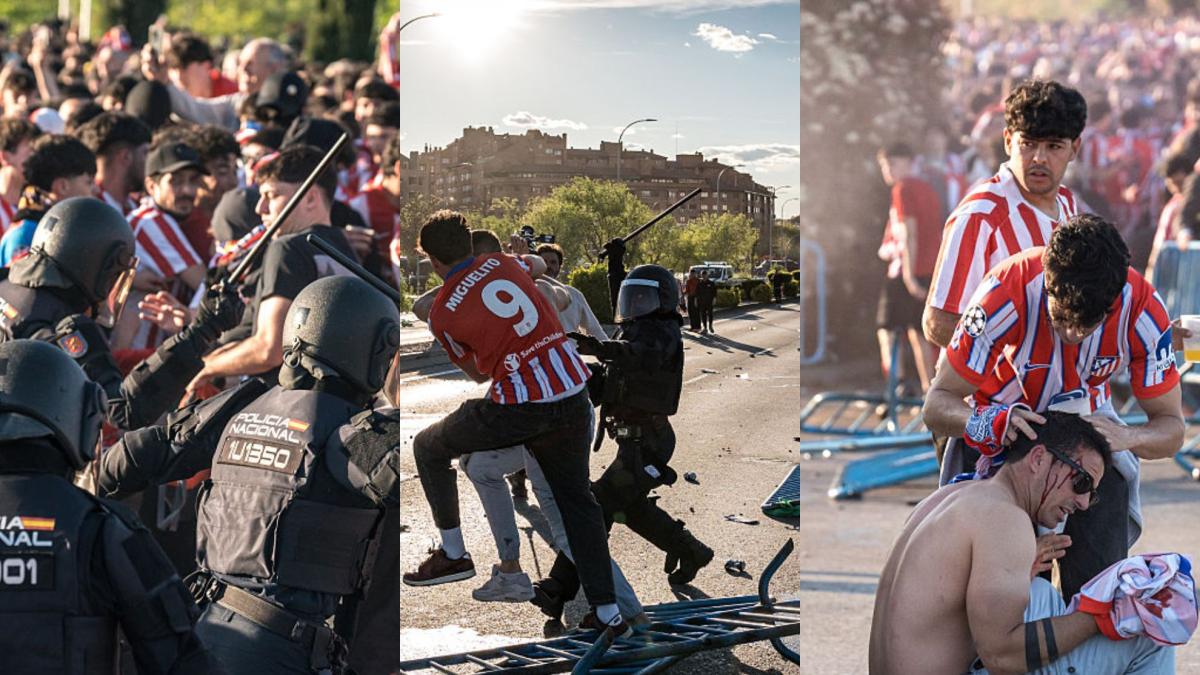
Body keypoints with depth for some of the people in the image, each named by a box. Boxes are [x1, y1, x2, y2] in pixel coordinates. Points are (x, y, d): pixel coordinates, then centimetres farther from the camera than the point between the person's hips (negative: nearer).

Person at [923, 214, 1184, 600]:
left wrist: (1125, 437, -40)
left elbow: (1171, 427, -18)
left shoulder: (1142, 310, -28)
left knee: (1098, 580, -12)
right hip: (1004, 432, -1)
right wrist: (990, 423, -48)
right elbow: (937, 404, -27)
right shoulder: (1005, 295, -34)